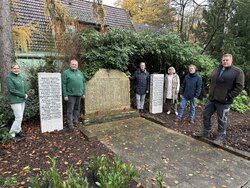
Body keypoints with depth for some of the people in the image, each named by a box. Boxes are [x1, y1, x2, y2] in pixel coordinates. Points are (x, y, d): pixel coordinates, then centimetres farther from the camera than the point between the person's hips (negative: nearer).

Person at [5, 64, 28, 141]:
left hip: (22, 100, 7)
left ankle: (18, 131, 28)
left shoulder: (20, 76, 10)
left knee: (20, 117, 14)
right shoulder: (8, 77, -10)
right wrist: (24, 95, -12)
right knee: (18, 118, -6)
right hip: (15, 100, -7)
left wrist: (26, 94, -5)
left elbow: (25, 86, 14)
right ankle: (11, 134, 9)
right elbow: (12, 90, -16)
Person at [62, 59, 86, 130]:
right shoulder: (66, 73, -2)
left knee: (77, 109, 13)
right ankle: (70, 123, 10)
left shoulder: (80, 73, 14)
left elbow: (83, 83, 15)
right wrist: (65, 95, -12)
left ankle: (75, 121, 27)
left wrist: (83, 93, 10)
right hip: (71, 95, -5)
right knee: (70, 110, 1)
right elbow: (63, 85, -7)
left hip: (79, 94, 5)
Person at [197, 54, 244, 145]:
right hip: (212, 99, 6)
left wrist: (229, 96, -16)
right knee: (206, 114, 11)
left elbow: (239, 86, -10)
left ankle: (220, 137, 20)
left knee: (222, 120, 4)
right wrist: (210, 93, 11)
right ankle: (206, 132, 28)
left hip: (224, 101, -6)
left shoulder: (237, 71, -6)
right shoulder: (216, 70, 12)